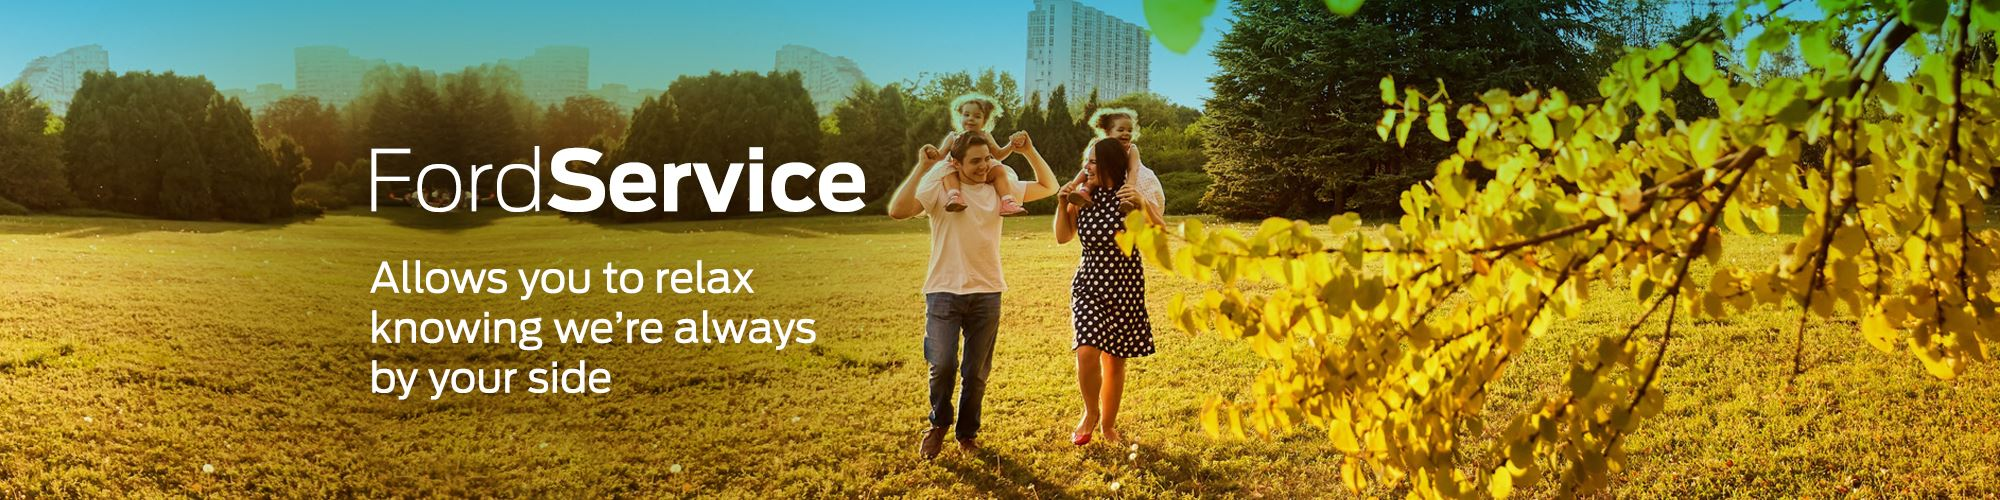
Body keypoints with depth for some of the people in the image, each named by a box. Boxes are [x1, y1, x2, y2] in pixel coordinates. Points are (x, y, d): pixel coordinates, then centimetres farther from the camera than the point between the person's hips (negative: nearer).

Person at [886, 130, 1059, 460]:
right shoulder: (938, 187, -7)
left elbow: (1048, 187, 14)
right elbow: (897, 211, -22)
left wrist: (1029, 151, 1)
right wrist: (922, 168, -25)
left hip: (986, 294, 3)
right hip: (944, 293, -3)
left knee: (977, 372, 9)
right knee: (943, 365, -14)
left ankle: (967, 433, 29)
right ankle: (939, 424, 14)